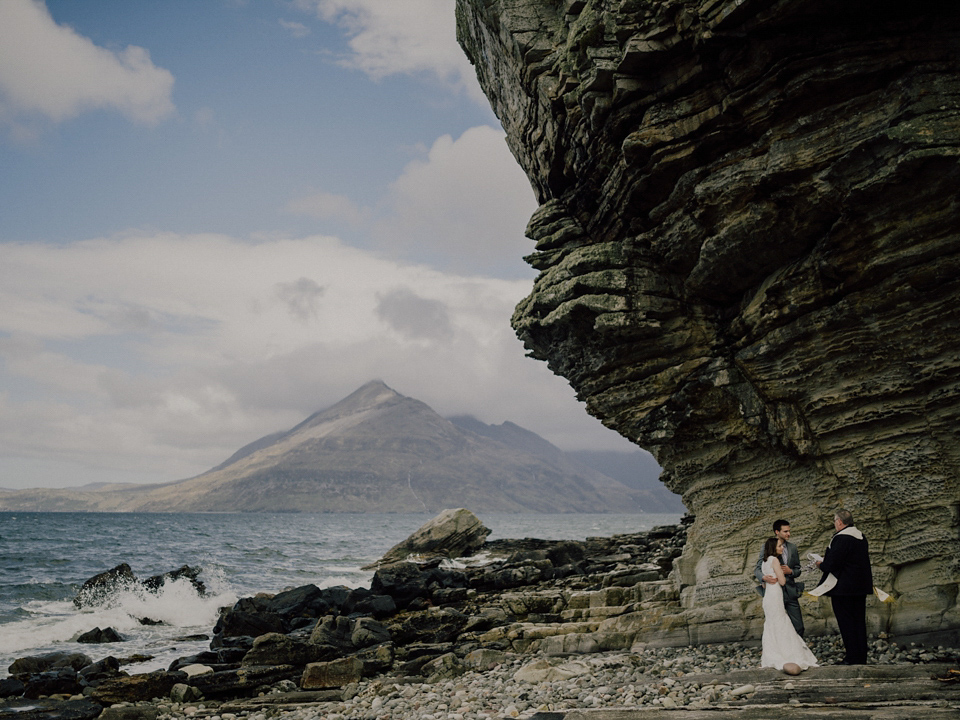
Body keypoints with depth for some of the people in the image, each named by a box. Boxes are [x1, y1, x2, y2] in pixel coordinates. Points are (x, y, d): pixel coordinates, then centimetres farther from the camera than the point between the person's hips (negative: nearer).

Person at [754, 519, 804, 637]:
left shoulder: (792, 547, 10)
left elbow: (798, 570, 15)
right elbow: (757, 569, -5)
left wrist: (790, 571, -9)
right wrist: (764, 577, -27)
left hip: (790, 592, 4)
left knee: (799, 627, 3)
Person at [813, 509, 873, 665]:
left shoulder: (841, 538, -18)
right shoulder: (861, 537, 11)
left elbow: (831, 563, -22)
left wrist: (821, 564, 0)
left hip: (844, 588, -9)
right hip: (861, 587, 9)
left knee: (846, 623, -2)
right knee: (859, 621, 13)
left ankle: (852, 657, 0)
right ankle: (861, 657, 18)